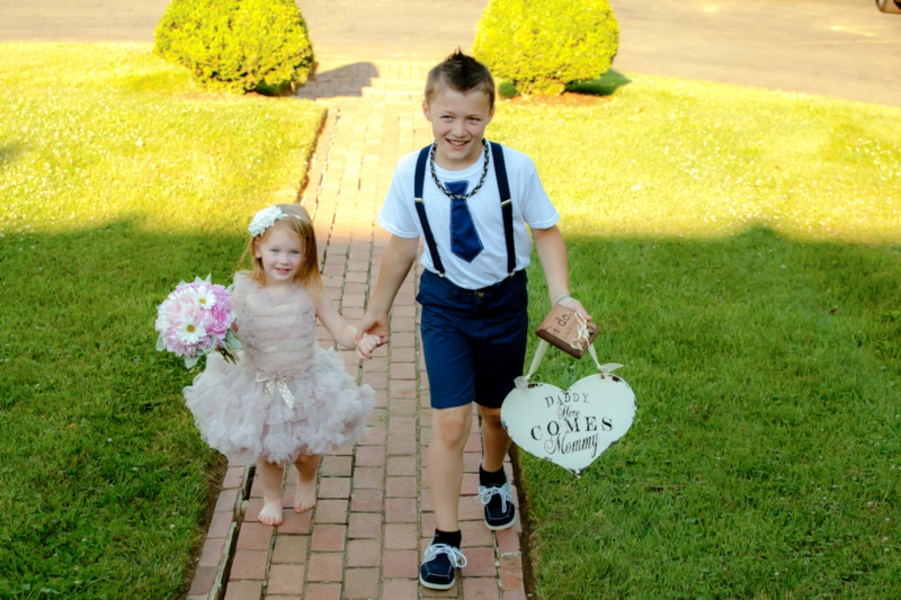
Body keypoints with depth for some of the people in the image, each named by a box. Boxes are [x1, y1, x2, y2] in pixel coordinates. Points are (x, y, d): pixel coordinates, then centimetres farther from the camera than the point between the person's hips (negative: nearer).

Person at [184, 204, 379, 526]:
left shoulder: (309, 292, -16)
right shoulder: (244, 291, -15)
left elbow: (340, 330, -14)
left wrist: (360, 339, -34)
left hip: (305, 386, 0)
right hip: (258, 387, 0)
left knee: (307, 450, 16)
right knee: (266, 451, 18)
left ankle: (307, 481, 52)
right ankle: (272, 497, 48)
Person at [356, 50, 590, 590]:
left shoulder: (515, 167, -18)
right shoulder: (411, 172, -13)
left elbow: (546, 232, -4)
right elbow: (402, 243, 2)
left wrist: (562, 296, -17)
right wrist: (380, 308, 11)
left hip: (504, 301, 0)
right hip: (444, 303, 0)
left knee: (496, 409, 18)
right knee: (450, 422, -7)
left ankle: (494, 478, 51)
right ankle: (446, 540, 7)